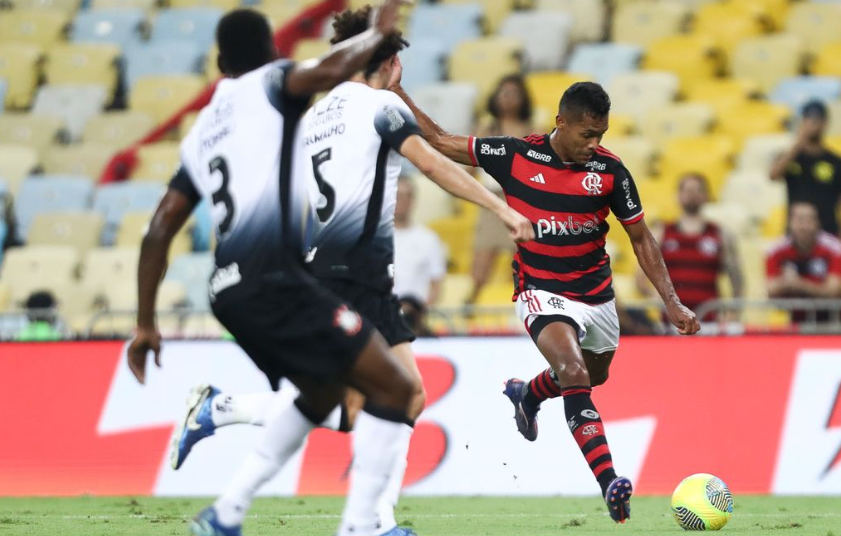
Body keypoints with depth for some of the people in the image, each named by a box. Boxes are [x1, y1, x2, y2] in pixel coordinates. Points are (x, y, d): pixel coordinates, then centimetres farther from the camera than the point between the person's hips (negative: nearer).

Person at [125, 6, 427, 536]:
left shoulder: (201, 133, 24)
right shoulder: (270, 84, 6)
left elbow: (159, 232, 21)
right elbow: (329, 71, -17)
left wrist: (146, 323, 23)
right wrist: (378, 34, 1)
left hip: (231, 289, 8)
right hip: (273, 279, -8)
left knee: (323, 391, 28)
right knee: (394, 387, -3)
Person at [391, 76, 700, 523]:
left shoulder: (610, 171, -8)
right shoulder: (515, 155, -11)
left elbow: (641, 238, 1)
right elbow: (440, 141, 0)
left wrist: (672, 303, -6)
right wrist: (395, 91, -6)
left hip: (596, 294, 4)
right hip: (542, 293, -4)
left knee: (595, 375, 24)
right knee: (575, 377, -27)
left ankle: (527, 394, 57)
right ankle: (610, 484, -35)